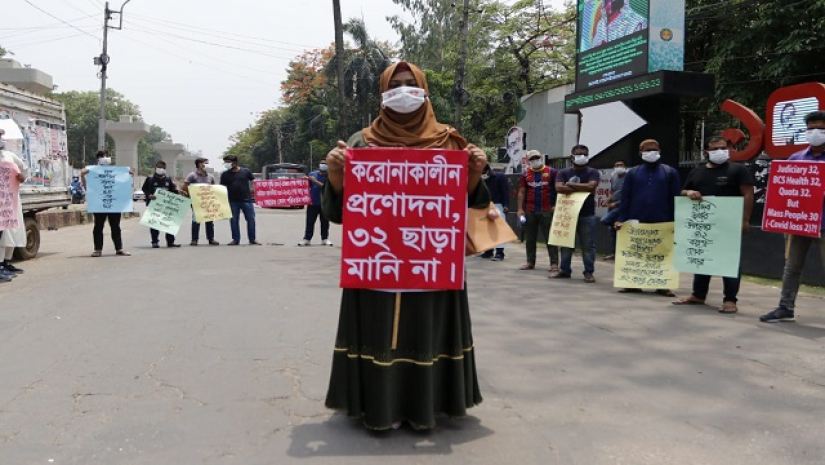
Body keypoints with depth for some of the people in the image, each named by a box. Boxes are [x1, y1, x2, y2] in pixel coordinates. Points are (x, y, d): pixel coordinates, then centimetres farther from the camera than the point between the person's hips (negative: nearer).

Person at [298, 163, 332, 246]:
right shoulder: (312, 174, 5)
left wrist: (315, 181, -22)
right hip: (312, 202, 1)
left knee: (325, 222, 5)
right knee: (309, 221, 2)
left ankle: (325, 239, 15)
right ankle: (307, 239, 7)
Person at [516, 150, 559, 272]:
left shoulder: (551, 172, 1)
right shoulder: (526, 175, 9)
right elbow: (521, 192, 8)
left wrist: (557, 205, -8)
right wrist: (520, 209, 1)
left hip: (547, 211, -3)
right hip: (529, 211, 3)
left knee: (550, 237, -2)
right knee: (529, 238, 8)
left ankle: (554, 263, 0)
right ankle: (530, 262, 17)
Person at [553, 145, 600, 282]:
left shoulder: (592, 172, 4)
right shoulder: (564, 172, 8)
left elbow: (590, 186, -16)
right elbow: (559, 188, -10)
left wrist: (570, 185, -8)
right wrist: (581, 188, -12)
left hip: (587, 215, -2)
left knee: (588, 245, 0)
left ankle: (589, 272, 7)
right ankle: (564, 270, 18)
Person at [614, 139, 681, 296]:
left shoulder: (670, 172, 7)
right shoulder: (633, 173, 9)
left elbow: (675, 199, 3)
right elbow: (625, 198, 4)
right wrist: (621, 219, -5)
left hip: (662, 222, -1)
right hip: (637, 221, 1)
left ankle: (662, 286, 11)